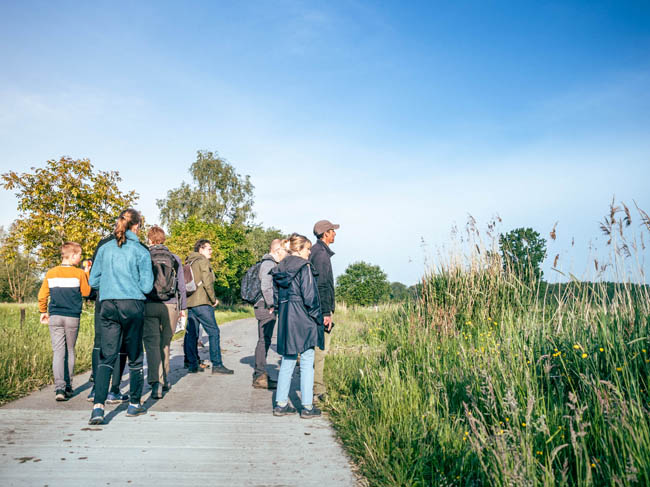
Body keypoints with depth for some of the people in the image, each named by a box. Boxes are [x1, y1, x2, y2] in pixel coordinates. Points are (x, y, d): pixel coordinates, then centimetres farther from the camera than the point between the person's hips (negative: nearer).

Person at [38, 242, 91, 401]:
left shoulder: (51, 273, 4)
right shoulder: (79, 273, -6)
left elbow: (42, 295, 7)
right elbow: (86, 292, 4)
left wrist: (43, 312, 21)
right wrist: (86, 274, 10)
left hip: (55, 317, 2)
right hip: (73, 317, -1)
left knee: (58, 352, -1)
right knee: (70, 351, 12)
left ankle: (59, 387, -13)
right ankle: (68, 386, 19)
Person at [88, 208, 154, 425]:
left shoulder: (105, 249, 8)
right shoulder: (141, 251, -3)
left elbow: (93, 280, 11)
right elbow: (146, 286, -6)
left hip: (108, 305, 3)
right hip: (132, 306, -2)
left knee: (106, 357, 3)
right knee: (135, 357, 11)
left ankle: (98, 406, -12)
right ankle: (134, 404, 21)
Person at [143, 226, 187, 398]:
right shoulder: (175, 259, 5)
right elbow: (181, 285, 8)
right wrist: (182, 307, 16)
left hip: (149, 306, -2)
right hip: (170, 306, 2)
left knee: (152, 343, -1)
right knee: (165, 343, 15)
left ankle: (156, 381, -14)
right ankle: (164, 379, 27)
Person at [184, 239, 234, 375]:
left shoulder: (189, 263, 19)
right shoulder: (203, 261, -6)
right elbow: (207, 282, -15)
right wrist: (214, 299, -5)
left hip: (189, 302, 9)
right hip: (202, 303, -9)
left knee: (191, 334, 10)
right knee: (213, 332, -5)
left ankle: (192, 364, 13)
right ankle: (217, 365, -6)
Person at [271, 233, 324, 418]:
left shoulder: (279, 268, 10)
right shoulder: (304, 266, -12)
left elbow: (276, 296, 13)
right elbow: (309, 296, -15)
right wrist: (317, 318, -6)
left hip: (285, 319, 7)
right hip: (302, 318, -7)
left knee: (287, 361, 13)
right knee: (307, 362, 2)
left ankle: (281, 404, 16)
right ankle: (307, 406, 6)